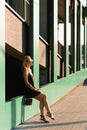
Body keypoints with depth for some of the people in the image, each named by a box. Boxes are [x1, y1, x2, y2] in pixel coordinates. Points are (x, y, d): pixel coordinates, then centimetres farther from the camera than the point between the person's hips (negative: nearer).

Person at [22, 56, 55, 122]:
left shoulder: (30, 70, 18)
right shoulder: (25, 70, -10)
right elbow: (26, 82, -16)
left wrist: (35, 88, 11)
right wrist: (33, 89, -15)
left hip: (32, 89, 8)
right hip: (29, 91, -8)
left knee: (42, 99, -10)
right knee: (44, 96, -15)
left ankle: (42, 115, -11)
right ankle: (49, 113, -8)